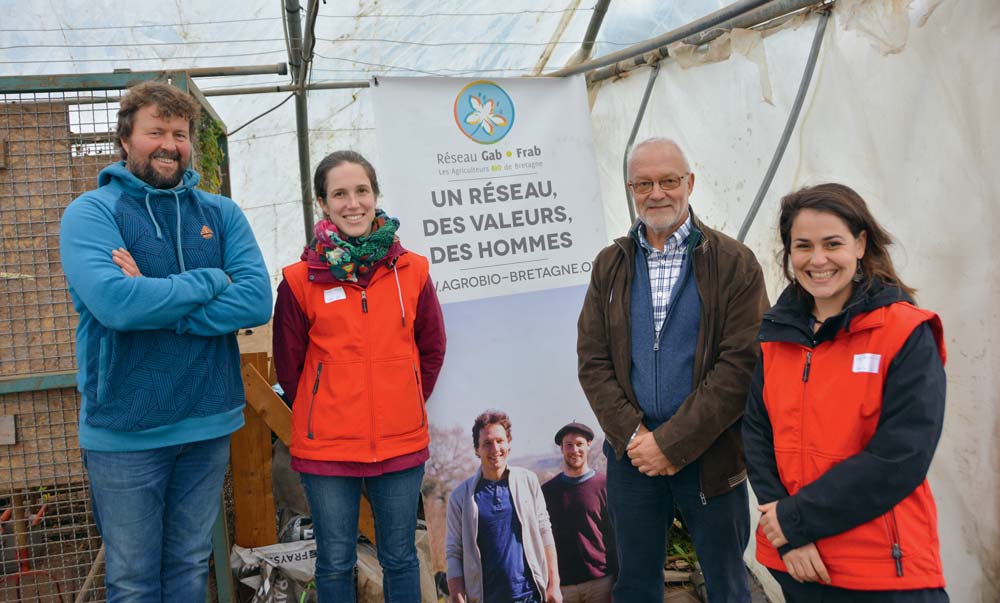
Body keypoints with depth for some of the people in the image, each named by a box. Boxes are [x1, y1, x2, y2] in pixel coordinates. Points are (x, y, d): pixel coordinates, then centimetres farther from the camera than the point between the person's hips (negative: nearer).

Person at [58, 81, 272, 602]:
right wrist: (211, 281, -14)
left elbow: (258, 300, -11)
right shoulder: (91, 212, -6)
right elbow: (114, 302, -25)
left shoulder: (221, 213, 5)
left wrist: (155, 302, -18)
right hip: (124, 429, -3)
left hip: (208, 422, 3)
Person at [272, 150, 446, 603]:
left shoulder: (411, 271, 0)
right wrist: (322, 414, 8)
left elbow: (432, 349, 10)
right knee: (335, 563, 12)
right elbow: (287, 365, 4)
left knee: (399, 557, 15)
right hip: (325, 447, -1)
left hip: (401, 442, 1)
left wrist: (406, 403, 8)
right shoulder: (300, 281, -5)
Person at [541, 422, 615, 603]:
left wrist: (618, 581, -3)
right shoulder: (547, 491, 7)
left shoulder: (603, 485, 0)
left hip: (601, 580, -1)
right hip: (563, 584, 2)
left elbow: (615, 535, 1)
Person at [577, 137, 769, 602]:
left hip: (710, 455, -2)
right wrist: (634, 436, -10)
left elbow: (741, 363, -12)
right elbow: (592, 361, 3)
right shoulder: (610, 265, 7)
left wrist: (671, 443, -15)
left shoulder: (734, 263, -4)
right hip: (631, 454, 3)